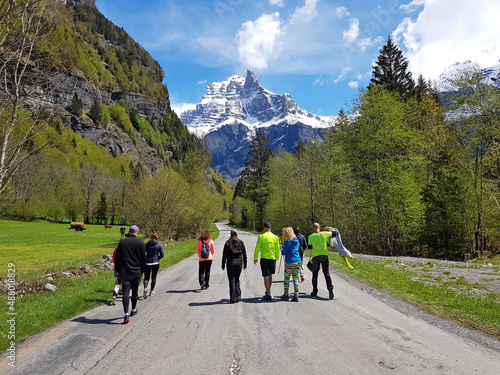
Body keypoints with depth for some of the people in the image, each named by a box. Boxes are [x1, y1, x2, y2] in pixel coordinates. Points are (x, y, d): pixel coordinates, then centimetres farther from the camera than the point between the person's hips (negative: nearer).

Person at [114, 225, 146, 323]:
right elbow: (143, 259, -1)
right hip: (136, 272, 0)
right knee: (135, 291, 16)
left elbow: (117, 257, 5)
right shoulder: (141, 242, -3)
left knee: (126, 291, -2)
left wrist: (118, 270, 15)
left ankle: (126, 314, -12)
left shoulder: (122, 241, 1)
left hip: (124, 271, 0)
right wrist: (142, 270, 12)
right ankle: (133, 310, 32)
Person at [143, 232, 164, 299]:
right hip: (156, 263, 0)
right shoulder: (159, 245, -2)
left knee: (146, 278, 5)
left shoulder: (146, 245, -1)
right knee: (154, 277, 13)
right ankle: (152, 291, 20)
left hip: (147, 263, 0)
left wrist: (145, 260, 7)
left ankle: (145, 288, -20)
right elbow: (162, 255, -1)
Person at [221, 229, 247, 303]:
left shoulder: (228, 242, -3)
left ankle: (233, 299, 3)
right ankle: (238, 296, 6)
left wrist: (223, 265, 1)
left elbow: (224, 255, -4)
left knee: (232, 281, 3)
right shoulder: (240, 242, 4)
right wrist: (245, 264, 11)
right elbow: (244, 254, 5)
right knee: (237, 279, 18)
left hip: (231, 263, -2)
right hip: (239, 262, 3)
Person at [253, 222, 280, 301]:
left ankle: (268, 295, 0)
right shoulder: (275, 237, 3)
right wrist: (276, 258, 18)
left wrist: (255, 258, 6)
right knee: (270, 276, 19)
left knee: (266, 277, 1)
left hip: (264, 258, -3)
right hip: (272, 259, 3)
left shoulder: (261, 236, -5)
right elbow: (277, 249, 6)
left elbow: (257, 248, -5)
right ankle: (267, 292, 32)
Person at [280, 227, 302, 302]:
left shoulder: (288, 242, -11)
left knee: (286, 278, 6)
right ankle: (296, 296, 6)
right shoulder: (297, 241, 11)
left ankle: (286, 295, 8)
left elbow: (284, 252, -9)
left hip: (290, 262, -6)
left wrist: (282, 251, 12)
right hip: (298, 262, 6)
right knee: (295, 279, 8)